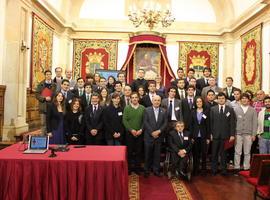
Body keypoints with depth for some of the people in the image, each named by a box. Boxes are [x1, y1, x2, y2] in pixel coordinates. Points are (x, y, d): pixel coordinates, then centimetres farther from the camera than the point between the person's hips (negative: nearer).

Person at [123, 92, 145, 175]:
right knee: (130, 151, 5)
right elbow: (124, 120, -5)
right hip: (129, 133, -1)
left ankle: (137, 167, 18)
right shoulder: (127, 108, -1)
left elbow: (144, 121, 1)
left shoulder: (142, 108, 1)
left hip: (140, 133, 1)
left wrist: (141, 130, -10)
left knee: (139, 151, 6)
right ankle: (129, 167, 17)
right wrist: (131, 130, -13)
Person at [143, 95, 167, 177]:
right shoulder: (147, 110, 0)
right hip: (149, 136, -2)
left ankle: (156, 170, 19)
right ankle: (147, 170, 18)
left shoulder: (163, 111, 6)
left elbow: (165, 123, 1)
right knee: (148, 154, 6)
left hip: (159, 136, 2)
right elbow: (145, 122, -6)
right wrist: (152, 132, -13)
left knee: (157, 154, 7)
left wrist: (159, 131, -12)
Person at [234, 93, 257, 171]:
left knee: (247, 152, 7)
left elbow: (255, 123, 5)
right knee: (237, 152, 3)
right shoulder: (236, 109, 4)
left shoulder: (253, 110, 7)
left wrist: (253, 134, -2)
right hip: (238, 134, -1)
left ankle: (246, 168, 16)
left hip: (248, 134, 1)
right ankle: (237, 167, 11)